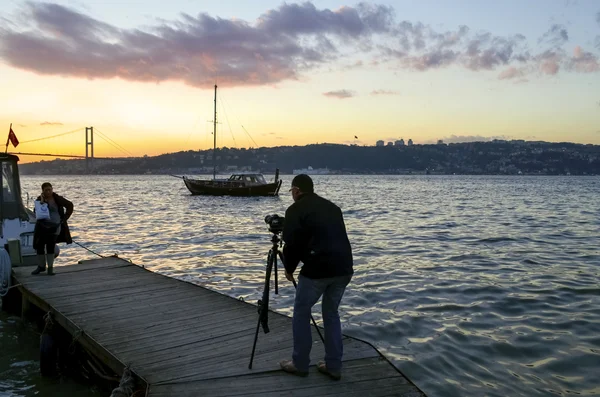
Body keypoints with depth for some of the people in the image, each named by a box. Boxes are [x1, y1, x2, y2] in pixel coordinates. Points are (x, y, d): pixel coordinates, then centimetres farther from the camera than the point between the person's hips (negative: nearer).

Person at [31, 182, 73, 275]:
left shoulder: (58, 199, 0)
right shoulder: (39, 199, 4)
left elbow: (70, 205, 8)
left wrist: (64, 218, 5)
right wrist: (41, 203, -25)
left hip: (54, 226, -2)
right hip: (42, 225, 3)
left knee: (50, 245, -11)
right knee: (39, 246, 4)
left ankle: (50, 267, -1)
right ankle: (41, 266, 23)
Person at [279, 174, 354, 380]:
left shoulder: (296, 210, 0)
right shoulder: (332, 207, 20)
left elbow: (292, 244, -3)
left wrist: (289, 268, 13)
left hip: (317, 269, -6)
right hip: (344, 268, 6)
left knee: (301, 313, 13)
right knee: (331, 313, 21)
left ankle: (300, 364, 22)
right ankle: (333, 367, 23)